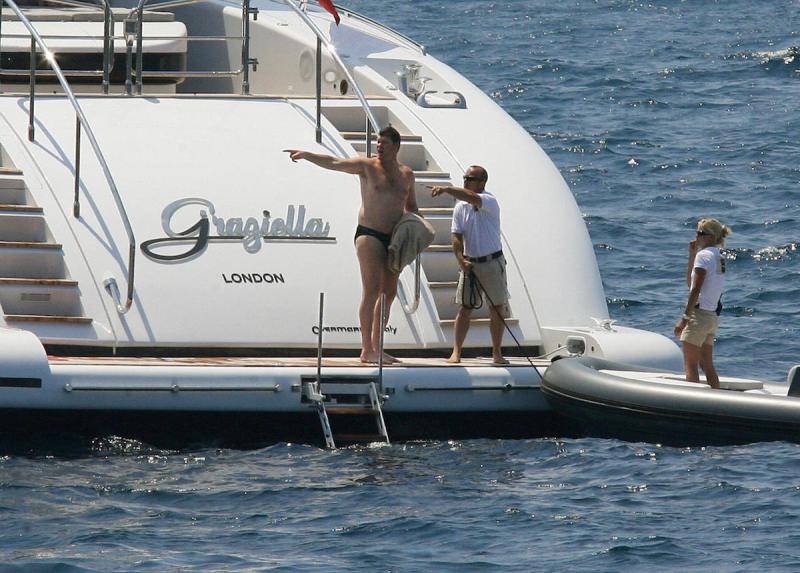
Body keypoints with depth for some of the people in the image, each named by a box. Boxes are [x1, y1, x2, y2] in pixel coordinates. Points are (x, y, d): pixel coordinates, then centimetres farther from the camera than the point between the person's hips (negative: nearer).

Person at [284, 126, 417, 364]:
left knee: (389, 293, 7)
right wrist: (306, 155, -24)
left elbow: (411, 206, 25)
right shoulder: (366, 166, -1)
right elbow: (334, 163, -12)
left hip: (394, 238, 6)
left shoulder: (406, 174, 13)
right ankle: (367, 350, -14)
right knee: (372, 291, -13)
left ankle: (376, 347, 14)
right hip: (369, 235, -6)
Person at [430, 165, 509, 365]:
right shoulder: (460, 207, 4)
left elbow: (473, 198, -34)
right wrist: (461, 260, -14)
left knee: (497, 309, 3)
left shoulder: (490, 202, -11)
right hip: (470, 264, 3)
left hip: (492, 261, -3)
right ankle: (456, 352, -1)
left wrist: (447, 189, -45)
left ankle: (497, 354, 12)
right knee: (464, 308, -1)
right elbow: (456, 237, 1)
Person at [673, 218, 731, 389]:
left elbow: (695, 290, -18)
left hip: (699, 313, -9)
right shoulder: (719, 258, 15)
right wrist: (692, 254, 19)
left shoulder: (704, 256, -12)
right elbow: (690, 283, 25)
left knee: (690, 364, -6)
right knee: (707, 365, 14)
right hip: (713, 316, 9)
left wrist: (684, 318, -17)